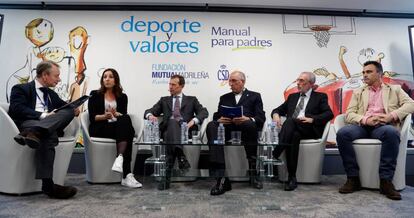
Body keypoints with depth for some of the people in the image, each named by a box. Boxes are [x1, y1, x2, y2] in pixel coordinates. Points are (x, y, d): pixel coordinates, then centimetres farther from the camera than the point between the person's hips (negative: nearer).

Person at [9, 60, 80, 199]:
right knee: (48, 135, -37)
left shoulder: (51, 94, 30)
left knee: (69, 111, -28)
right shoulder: (21, 89, 11)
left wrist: (74, 110, -3)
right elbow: (18, 109, -8)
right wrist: (42, 115, -20)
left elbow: (66, 108, 22)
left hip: (51, 126, 4)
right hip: (27, 124, -4)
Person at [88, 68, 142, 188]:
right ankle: (127, 174, -44)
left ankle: (120, 158, -49)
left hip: (119, 128, 3)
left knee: (126, 120, -35)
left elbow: (125, 116, 3)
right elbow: (92, 117, 0)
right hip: (99, 129, -3)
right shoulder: (95, 95, 12)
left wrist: (116, 114, -19)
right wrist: (104, 116, -20)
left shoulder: (122, 97, 18)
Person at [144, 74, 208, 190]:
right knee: (172, 122, -34)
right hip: (168, 130, 1)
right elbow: (148, 111, 16)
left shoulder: (191, 100, 22)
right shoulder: (164, 100, 27)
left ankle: (168, 175, -44)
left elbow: (204, 112, 7)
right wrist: (150, 115, -11)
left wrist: (193, 120, -15)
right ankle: (180, 156, -54)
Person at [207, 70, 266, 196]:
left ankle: (252, 172, -24)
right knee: (211, 126, -30)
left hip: (246, 127, -2)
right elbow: (216, 116, 18)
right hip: (227, 128, 2)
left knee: (250, 124, -37)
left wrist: (248, 119, -16)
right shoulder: (224, 98, 30)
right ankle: (221, 178, -38)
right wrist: (219, 120, -8)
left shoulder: (254, 96, 21)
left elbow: (261, 118, 7)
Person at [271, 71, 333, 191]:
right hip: (292, 129, 3)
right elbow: (278, 109, 25)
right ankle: (292, 177, -37)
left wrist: (312, 119, -17)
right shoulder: (292, 96, 28)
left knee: (290, 121, -34)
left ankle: (275, 154, -42)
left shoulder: (320, 96, 16)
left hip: (310, 129, -3)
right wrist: (275, 115, -2)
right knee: (294, 136, -34)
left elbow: (329, 114, 0)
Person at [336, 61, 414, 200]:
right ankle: (353, 178, -22)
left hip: (383, 126, -1)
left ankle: (386, 181, -28)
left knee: (391, 132, -38)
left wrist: (391, 116, -14)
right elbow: (349, 114, 9)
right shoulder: (358, 92, 24)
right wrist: (366, 119, -12)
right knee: (342, 133, -31)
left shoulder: (394, 89, 23)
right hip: (362, 126, 1)